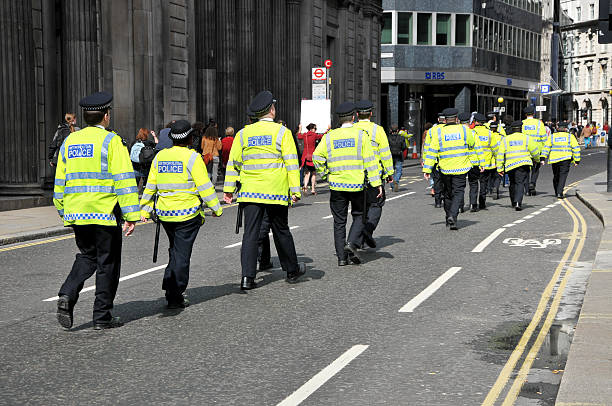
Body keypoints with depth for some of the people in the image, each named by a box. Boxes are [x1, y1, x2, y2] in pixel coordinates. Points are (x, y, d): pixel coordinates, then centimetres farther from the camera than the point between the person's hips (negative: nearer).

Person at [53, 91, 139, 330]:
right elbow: (124, 180, -14)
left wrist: (63, 211, 23)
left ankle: (67, 295, -2)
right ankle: (102, 317, 9)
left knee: (87, 256, 21)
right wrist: (131, 216, -14)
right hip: (105, 212, -5)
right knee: (107, 262, 6)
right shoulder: (110, 141, -8)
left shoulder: (69, 141, 9)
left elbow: (60, 180, 14)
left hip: (76, 212, 5)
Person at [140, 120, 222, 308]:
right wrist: (216, 208, -2)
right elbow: (205, 187, -11)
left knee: (175, 250, 22)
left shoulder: (160, 156, 6)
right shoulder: (192, 157, -10)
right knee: (182, 254, 0)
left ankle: (170, 285, 20)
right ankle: (175, 297, 0)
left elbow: (150, 186, 9)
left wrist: (145, 210, 15)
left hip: (164, 214, 5)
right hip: (188, 214, -5)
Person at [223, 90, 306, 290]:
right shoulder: (282, 131, -2)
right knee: (281, 231, 12)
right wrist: (295, 190, -6)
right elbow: (291, 163, -6)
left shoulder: (243, 133, 7)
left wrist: (228, 189, 10)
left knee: (250, 233, 0)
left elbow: (233, 162, 7)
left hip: (250, 191, 2)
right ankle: (292, 270, 28)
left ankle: (247, 277, -8)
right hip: (276, 191, -2)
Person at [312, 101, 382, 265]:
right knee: (359, 215, 15)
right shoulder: (361, 134, -2)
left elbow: (317, 156, -5)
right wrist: (376, 183, -6)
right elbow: (369, 160, -6)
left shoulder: (329, 137, 3)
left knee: (339, 221, 8)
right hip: (357, 184, -2)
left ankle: (341, 257, 7)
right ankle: (352, 244, -7)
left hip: (337, 185, 2)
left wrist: (325, 173, 9)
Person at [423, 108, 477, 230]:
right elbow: (471, 146, 14)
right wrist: (473, 161, 30)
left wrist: (427, 169, -2)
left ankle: (449, 218, 23)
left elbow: (432, 151, -4)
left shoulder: (438, 132, -2)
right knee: (458, 192, 0)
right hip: (461, 168, -1)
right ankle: (452, 216, -20)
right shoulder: (464, 129, -1)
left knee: (448, 194, 16)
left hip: (445, 169, 1)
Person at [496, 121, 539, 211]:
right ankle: (518, 202, -23)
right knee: (520, 183, -6)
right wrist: (537, 159, 27)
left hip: (510, 165, 3)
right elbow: (534, 151, 7)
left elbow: (500, 155, 4)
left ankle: (513, 202, 29)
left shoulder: (506, 139, 8)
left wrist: (500, 168, 7)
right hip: (523, 164, -3)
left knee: (513, 183, 19)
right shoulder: (526, 138, 2)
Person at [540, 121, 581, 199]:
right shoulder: (570, 137, 5)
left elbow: (546, 148, 1)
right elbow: (576, 148, 3)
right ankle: (559, 193, -19)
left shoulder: (552, 137, 8)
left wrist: (542, 158, -3)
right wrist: (577, 160, 6)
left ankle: (557, 192, 28)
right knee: (563, 176, -3)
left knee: (556, 176, 16)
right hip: (565, 159, -2)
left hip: (554, 160, 2)